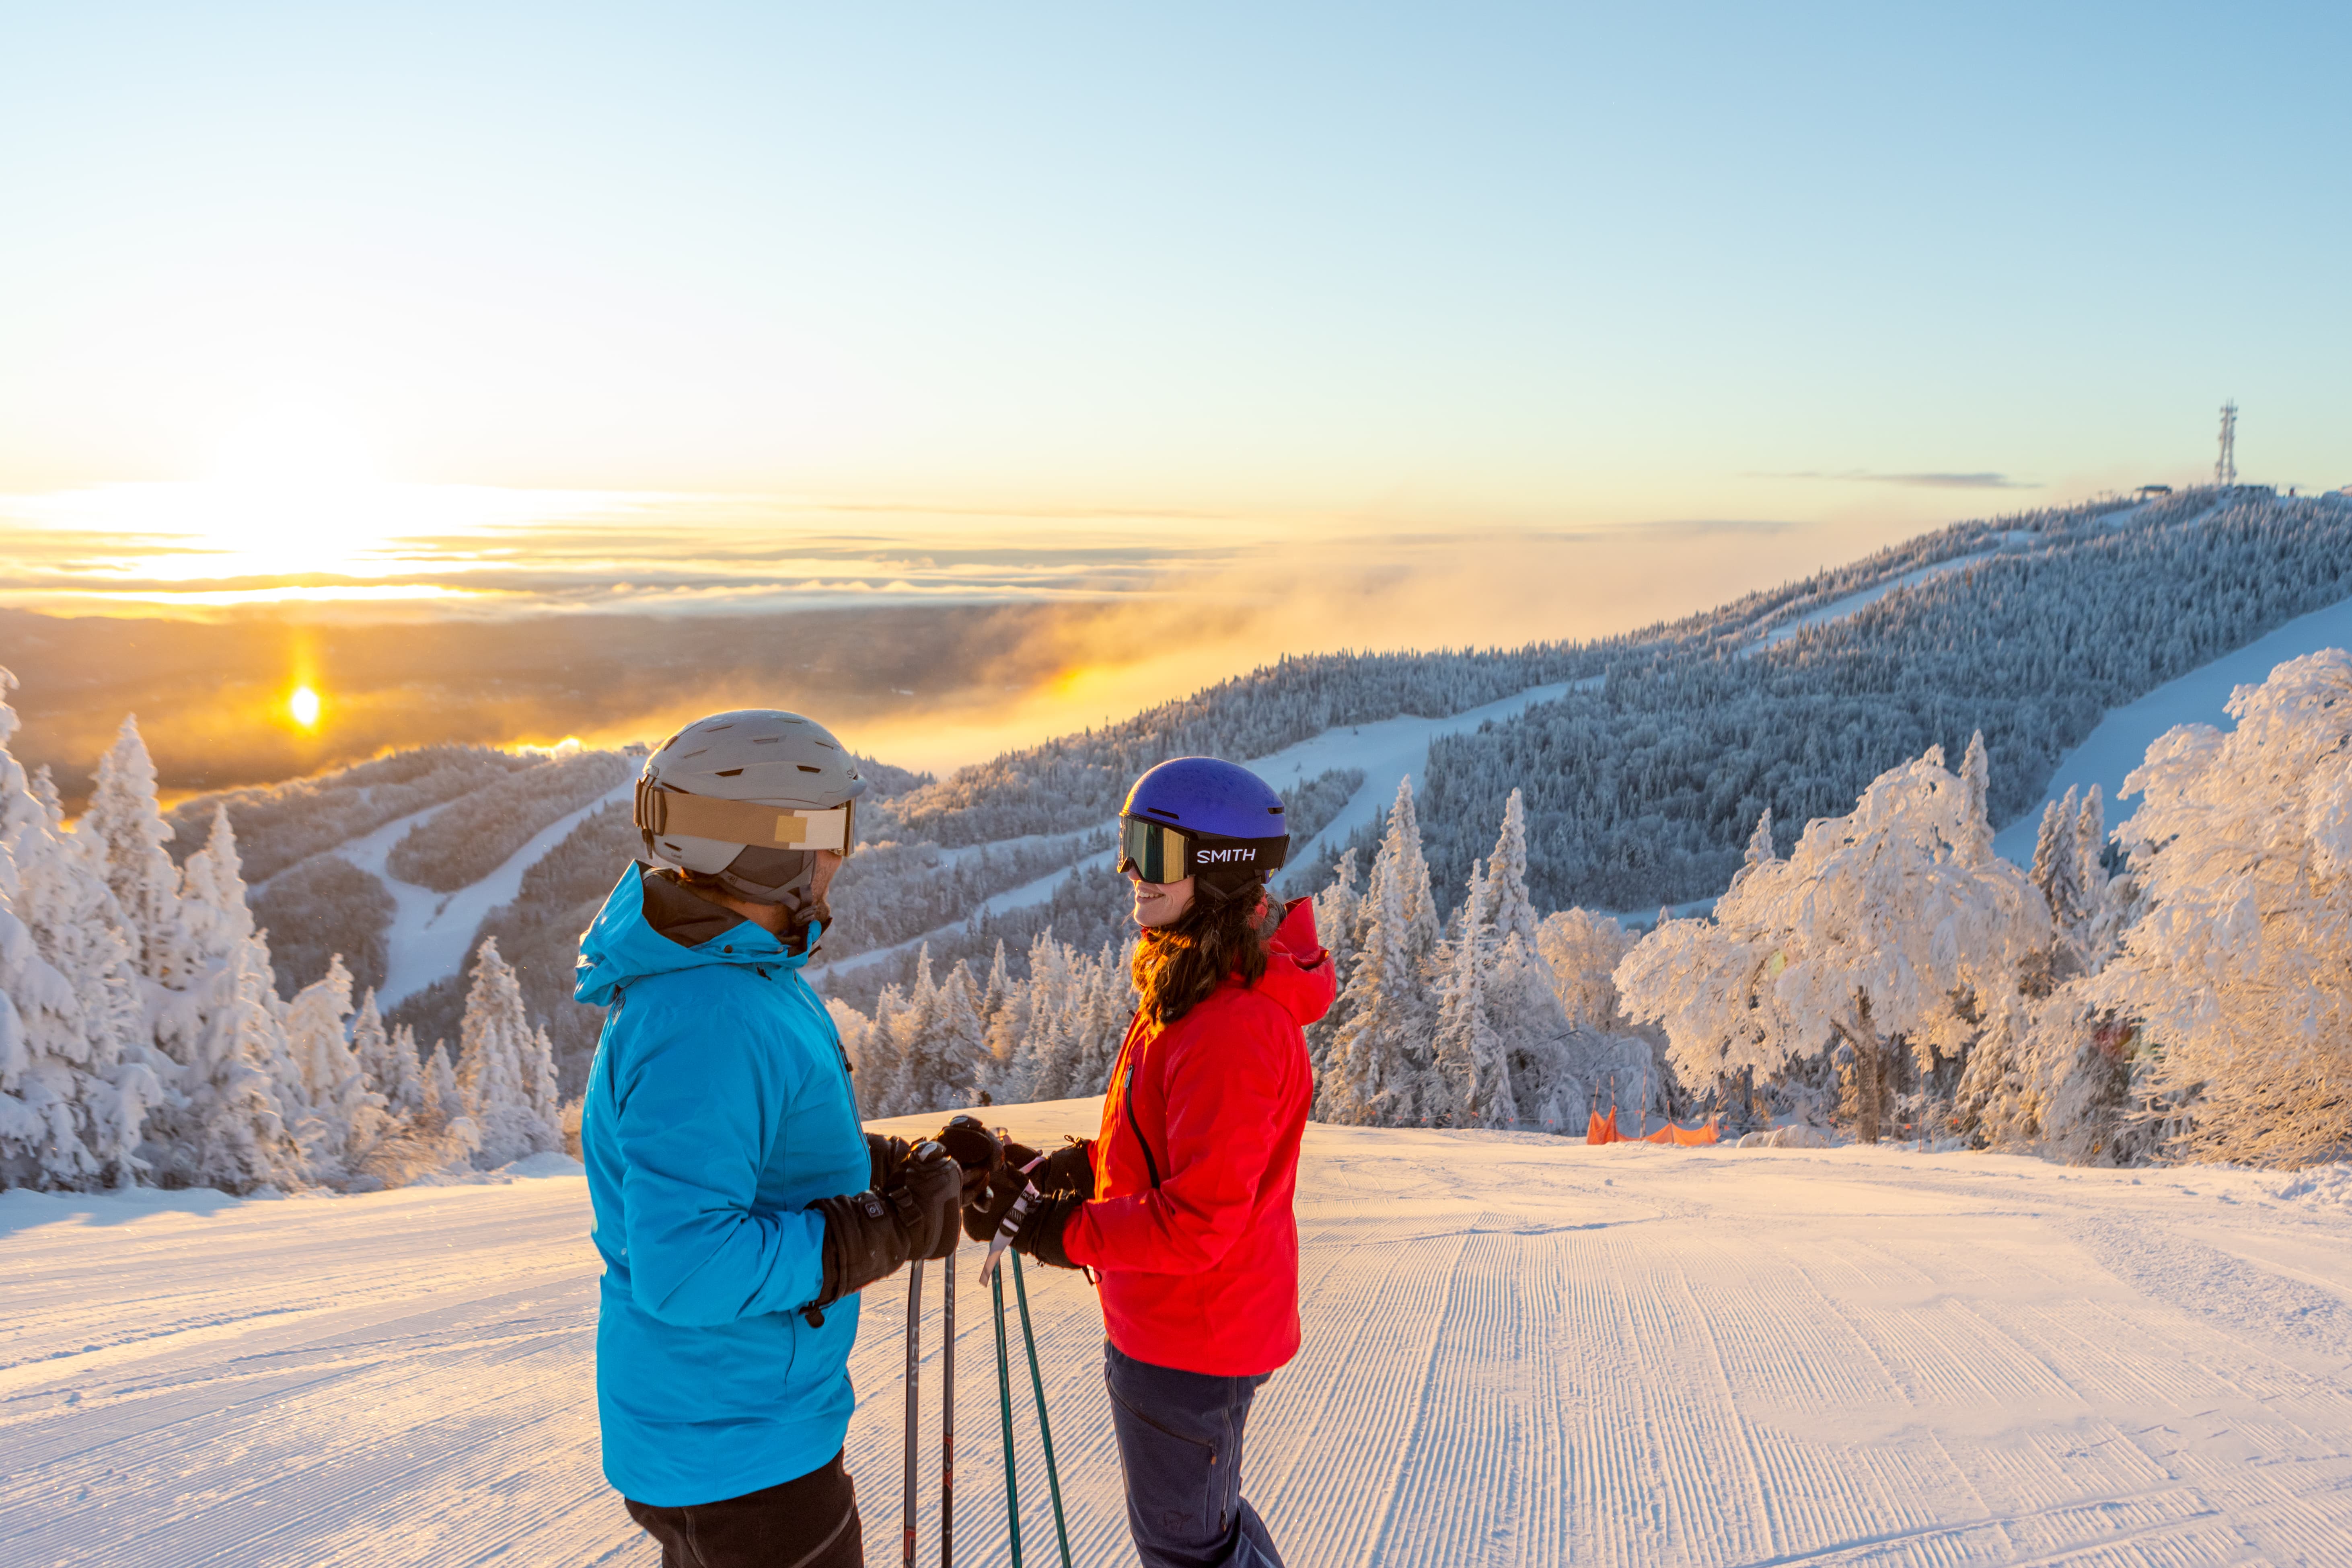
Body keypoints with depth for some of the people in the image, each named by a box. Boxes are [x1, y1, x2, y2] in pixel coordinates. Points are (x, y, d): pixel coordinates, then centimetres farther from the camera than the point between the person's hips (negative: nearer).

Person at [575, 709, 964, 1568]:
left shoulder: (734, 972, 3)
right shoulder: (703, 1026, -31)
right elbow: (687, 1266, -34)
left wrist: (887, 1165, 2)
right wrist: (890, 1233, -27)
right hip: (738, 1456, -10)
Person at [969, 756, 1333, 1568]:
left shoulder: (1233, 1029, -30)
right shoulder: (1195, 988, 3)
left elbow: (1199, 1219, -30)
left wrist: (1071, 1233, -19)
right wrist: (1083, 1166, 0)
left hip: (1189, 1342, -10)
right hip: (1172, 1322, 10)